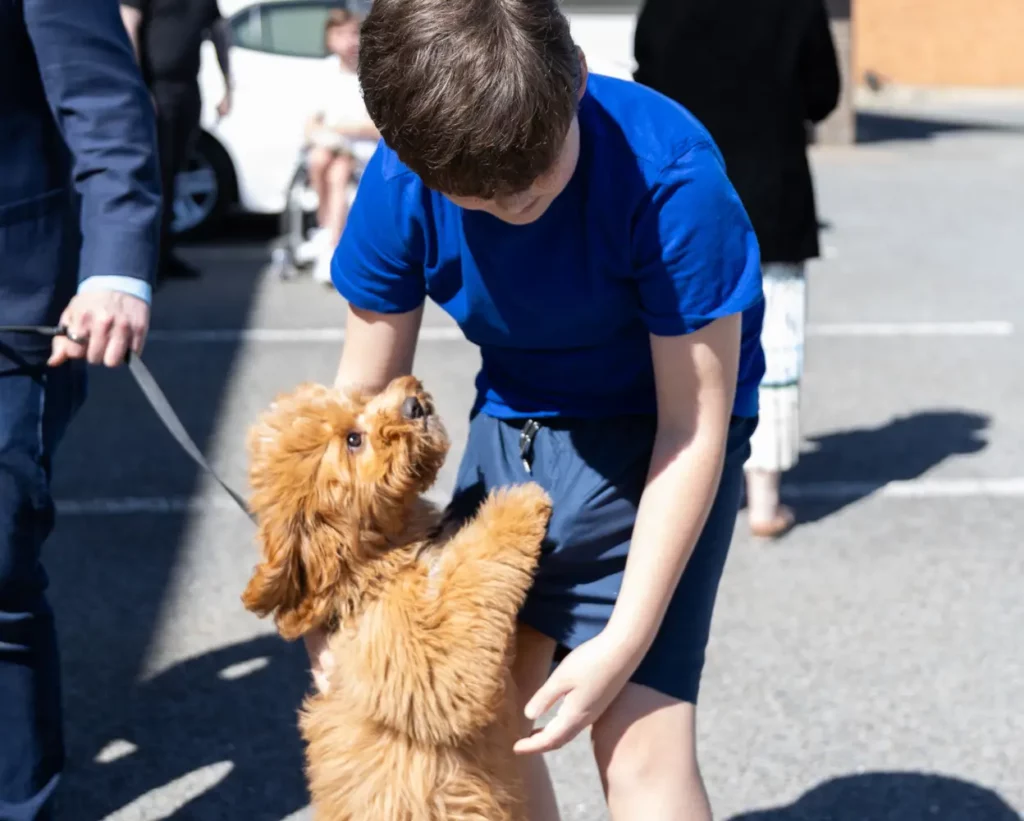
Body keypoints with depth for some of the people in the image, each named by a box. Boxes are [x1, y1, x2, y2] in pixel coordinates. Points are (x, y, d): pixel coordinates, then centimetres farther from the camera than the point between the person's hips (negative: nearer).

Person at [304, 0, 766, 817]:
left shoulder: (670, 174, -30)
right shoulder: (401, 183, -18)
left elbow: (694, 427, -23)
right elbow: (366, 391, -6)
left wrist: (623, 641, -24)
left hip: (652, 433, -4)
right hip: (513, 423, 5)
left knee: (641, 744, -15)